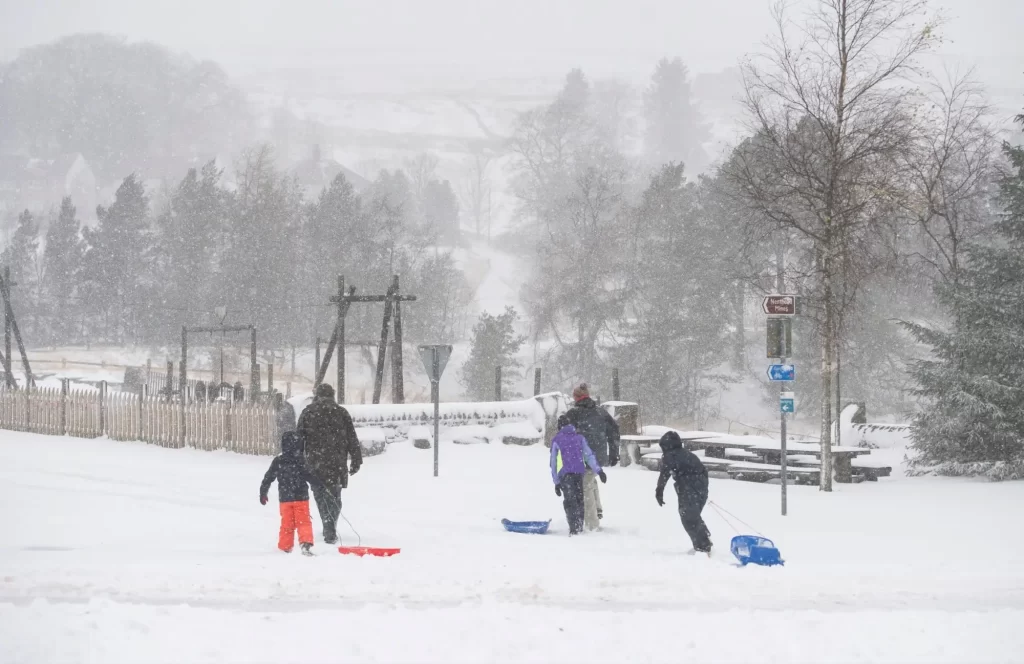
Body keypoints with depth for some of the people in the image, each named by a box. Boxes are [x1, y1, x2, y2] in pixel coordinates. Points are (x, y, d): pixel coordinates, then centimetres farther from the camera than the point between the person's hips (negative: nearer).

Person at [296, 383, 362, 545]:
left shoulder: (307, 412, 4)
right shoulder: (341, 412, 5)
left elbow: (299, 438, 4)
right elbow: (352, 439, 5)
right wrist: (356, 461, 10)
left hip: (315, 464, -1)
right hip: (337, 463, 1)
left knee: (321, 498, 4)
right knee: (334, 497, 14)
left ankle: (330, 532, -6)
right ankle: (330, 530, 17)